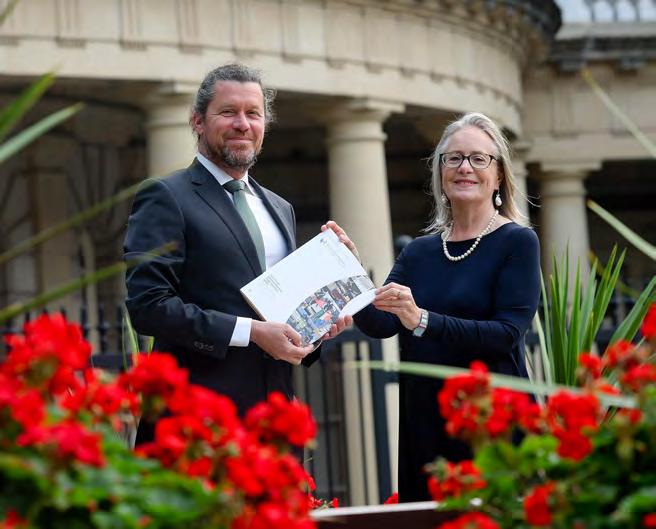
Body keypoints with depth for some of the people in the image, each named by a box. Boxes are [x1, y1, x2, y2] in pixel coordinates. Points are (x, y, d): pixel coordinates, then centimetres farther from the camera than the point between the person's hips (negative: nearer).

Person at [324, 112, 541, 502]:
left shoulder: (517, 242, -2)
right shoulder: (420, 251, 13)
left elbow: (508, 333, -14)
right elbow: (380, 324, 2)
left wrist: (422, 321, -23)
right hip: (424, 423, 5)